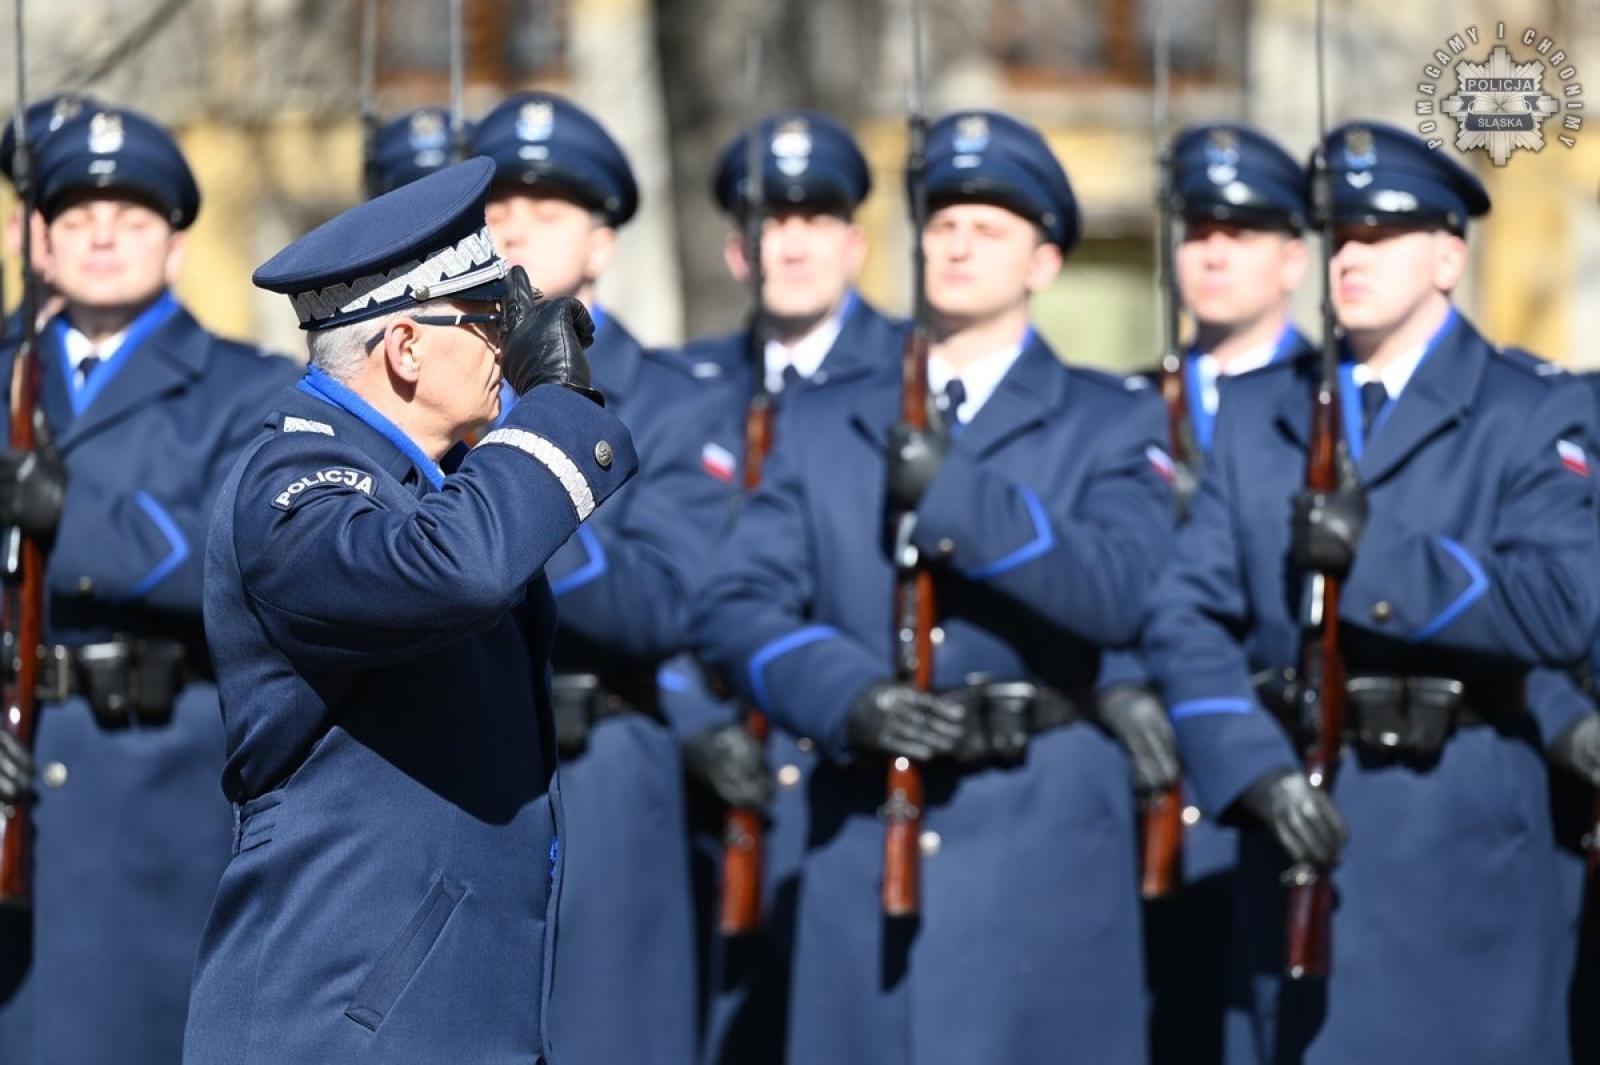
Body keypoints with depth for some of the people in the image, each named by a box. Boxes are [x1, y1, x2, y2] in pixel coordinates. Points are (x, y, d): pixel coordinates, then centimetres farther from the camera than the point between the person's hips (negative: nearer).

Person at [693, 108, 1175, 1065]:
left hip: (1045, 838, -2)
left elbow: (1117, 593, -12)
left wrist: (952, 493, -22)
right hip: (864, 833, 2)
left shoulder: (1114, 422, 7)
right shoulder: (824, 422, 14)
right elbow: (739, 607, 3)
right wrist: (852, 696, -17)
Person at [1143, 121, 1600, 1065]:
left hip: (1464, 836, -3)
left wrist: (1373, 557, -20)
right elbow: (1189, 615, 2)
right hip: (1302, 825, 3)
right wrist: (1254, 771, -14)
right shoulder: (1259, 414, 12)